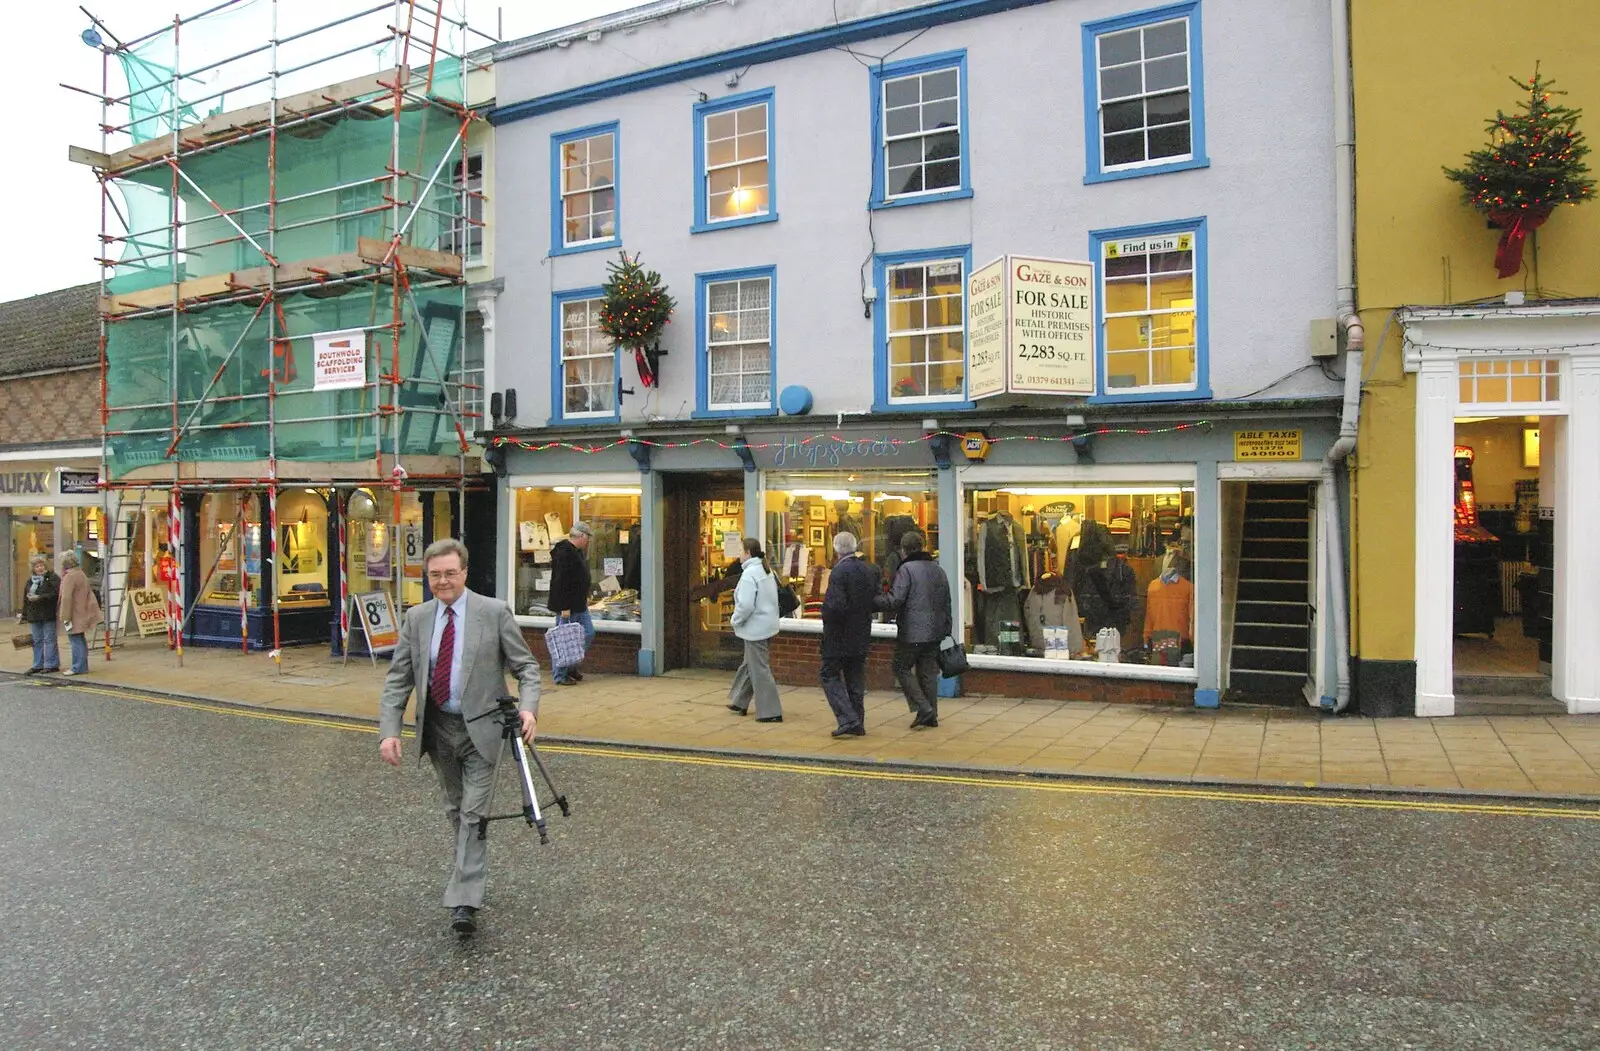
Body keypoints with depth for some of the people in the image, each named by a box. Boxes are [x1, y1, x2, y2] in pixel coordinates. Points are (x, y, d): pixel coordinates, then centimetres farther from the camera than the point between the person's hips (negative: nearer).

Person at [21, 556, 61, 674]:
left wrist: (40, 598, -21)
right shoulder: (30, 580, 16)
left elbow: (56, 593, -17)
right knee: (37, 641, 11)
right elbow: (25, 598, 18)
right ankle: (38, 665, 17)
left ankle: (51, 665, 1)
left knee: (49, 639, -3)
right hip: (34, 615, 7)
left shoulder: (52, 578, -4)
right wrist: (24, 615, 14)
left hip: (48, 615, -7)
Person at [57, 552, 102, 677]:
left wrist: (66, 617, -18)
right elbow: (89, 594, 20)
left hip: (75, 615, -9)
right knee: (81, 640, 14)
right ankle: (83, 666, 20)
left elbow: (67, 598, -20)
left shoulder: (69, 577, -15)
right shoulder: (81, 574, 15)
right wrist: (94, 608, 22)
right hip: (82, 613, 9)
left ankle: (78, 667, -5)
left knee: (76, 640, -7)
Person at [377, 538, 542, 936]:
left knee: (474, 813, -7)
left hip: (480, 727, -4)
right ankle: (471, 873, 38)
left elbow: (526, 666, -6)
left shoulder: (494, 612, -8)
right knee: (455, 810, 18)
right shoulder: (416, 618, 2)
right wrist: (389, 731, -8)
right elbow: (398, 679, 3)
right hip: (437, 728, 4)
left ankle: (464, 902, -3)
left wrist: (528, 707, -24)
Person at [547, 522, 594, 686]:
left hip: (579, 605, 11)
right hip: (567, 606, -11)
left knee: (588, 633, 12)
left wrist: (585, 598, 19)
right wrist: (565, 607, -24)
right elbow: (561, 582, -23)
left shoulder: (576, 551, 14)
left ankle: (572, 666, 24)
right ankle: (559, 675, 7)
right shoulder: (564, 553, -19)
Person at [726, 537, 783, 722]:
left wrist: (736, 621, -10)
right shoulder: (766, 572, 10)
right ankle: (739, 702, 34)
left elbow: (746, 605, -26)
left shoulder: (749, 574, -20)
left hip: (755, 628, -10)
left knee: (759, 669, -3)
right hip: (767, 625, 10)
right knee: (749, 665, 21)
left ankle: (771, 712, 1)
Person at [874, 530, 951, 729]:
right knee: (928, 672, 12)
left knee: (902, 668, 5)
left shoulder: (907, 569, -11)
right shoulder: (937, 569, 14)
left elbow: (894, 601, -19)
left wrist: (872, 600, -7)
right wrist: (946, 628, 22)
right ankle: (931, 715, 14)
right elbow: (946, 602, 17)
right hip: (935, 632, 7)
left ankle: (923, 708, -6)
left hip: (912, 632, -7)